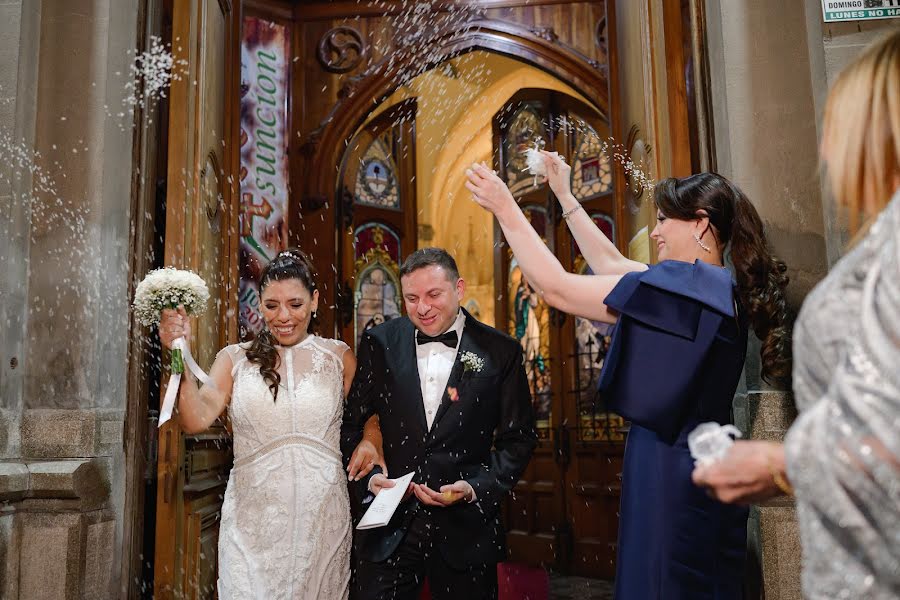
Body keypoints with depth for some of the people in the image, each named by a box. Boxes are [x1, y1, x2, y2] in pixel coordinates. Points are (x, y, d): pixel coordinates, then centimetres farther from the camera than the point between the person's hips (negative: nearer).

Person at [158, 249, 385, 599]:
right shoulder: (235, 360, 2)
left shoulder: (338, 356, 4)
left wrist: (370, 442, -7)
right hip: (253, 520, 0)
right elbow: (195, 421, -10)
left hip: (323, 518, 1)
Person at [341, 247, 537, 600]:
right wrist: (369, 477, -10)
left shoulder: (500, 351, -4)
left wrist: (476, 488, -12)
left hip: (465, 530, 0)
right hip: (390, 526, 1)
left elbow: (518, 437, 0)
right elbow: (351, 425, 5)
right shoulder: (379, 343, 0)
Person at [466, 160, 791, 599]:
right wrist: (563, 194, 24)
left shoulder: (687, 284, -19)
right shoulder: (710, 285, 9)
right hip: (701, 469, 9)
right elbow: (611, 264, 19)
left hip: (669, 476, -9)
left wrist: (505, 208, -8)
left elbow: (556, 289, -18)